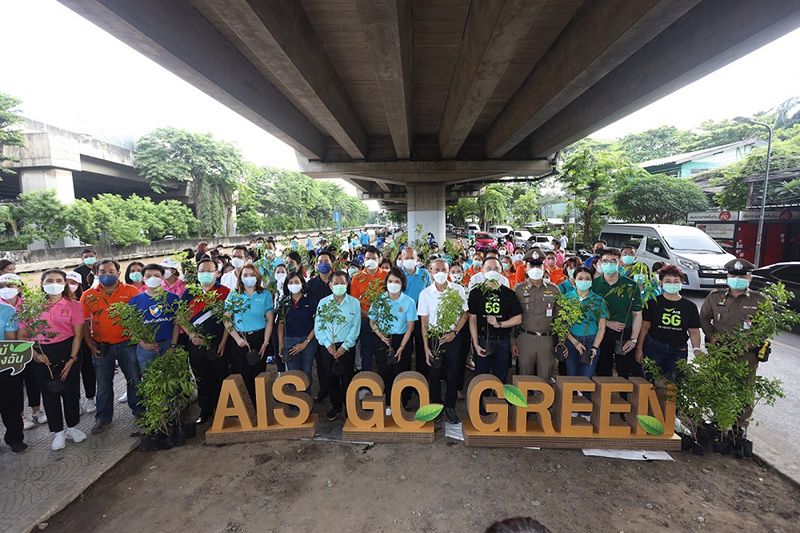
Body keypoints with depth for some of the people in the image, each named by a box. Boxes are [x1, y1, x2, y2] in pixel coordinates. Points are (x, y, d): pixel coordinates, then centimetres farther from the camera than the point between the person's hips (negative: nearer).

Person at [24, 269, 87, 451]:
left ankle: (72, 427, 30)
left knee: (71, 391, 9)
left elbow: (78, 334, -6)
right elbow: (23, 334, 3)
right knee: (49, 393, 11)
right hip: (42, 355, 1)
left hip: (67, 351, -1)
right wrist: (34, 353, -10)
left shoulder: (73, 305, -3)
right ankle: (58, 432, 27)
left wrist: (72, 359, -10)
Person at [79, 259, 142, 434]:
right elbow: (84, 322, 5)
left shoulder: (131, 291, -6)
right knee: (103, 385, 14)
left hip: (127, 343, -2)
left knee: (135, 379, 10)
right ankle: (103, 418, 30)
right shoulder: (88, 296, 1)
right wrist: (89, 343, -3)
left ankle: (138, 410, 29)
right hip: (101, 346, 2)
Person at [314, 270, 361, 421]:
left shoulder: (354, 303, -3)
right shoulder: (323, 303, 3)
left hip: (347, 348, -2)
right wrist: (328, 345, -9)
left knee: (347, 379, 5)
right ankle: (335, 407, 29)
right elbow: (318, 327, 0)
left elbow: (355, 328, -5)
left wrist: (344, 347, -12)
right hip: (329, 347, 2)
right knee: (331, 379, 11)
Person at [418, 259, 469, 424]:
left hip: (453, 337, 0)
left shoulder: (458, 290, -4)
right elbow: (424, 322, -3)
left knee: (453, 375, 8)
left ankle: (450, 407, 27)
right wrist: (426, 346, -6)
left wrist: (454, 332, -8)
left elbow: (465, 314, 3)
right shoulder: (425, 293, -5)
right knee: (435, 375, 11)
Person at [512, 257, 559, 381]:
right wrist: (513, 342, -1)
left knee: (545, 378, 7)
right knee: (525, 378, 8)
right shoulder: (519, 290, 0)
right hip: (525, 338, -1)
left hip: (547, 340, 1)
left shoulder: (553, 290, 6)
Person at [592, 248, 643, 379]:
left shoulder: (631, 286, -1)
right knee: (603, 373, 9)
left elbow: (637, 314, 0)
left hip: (626, 335, -1)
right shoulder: (594, 284, 1)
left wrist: (633, 339, -6)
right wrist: (607, 323, -10)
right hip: (602, 334, 1)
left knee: (626, 374, 5)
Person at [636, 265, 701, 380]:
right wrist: (639, 349, -2)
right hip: (654, 349, -2)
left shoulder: (690, 306, 7)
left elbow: (694, 332, 8)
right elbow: (644, 327, 2)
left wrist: (696, 349, -10)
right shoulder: (654, 303, 1)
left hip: (678, 352, 2)